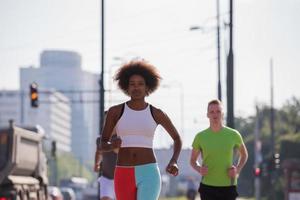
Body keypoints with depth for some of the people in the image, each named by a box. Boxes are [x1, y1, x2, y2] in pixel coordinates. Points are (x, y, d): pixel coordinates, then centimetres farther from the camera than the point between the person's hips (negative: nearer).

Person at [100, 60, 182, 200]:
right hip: (124, 176, 2)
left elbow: (177, 138, 18)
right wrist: (113, 146, -20)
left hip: (148, 174, -2)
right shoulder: (115, 111, 4)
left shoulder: (157, 113, 5)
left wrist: (173, 162, -2)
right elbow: (103, 144, 6)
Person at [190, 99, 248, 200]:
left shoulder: (233, 135, -1)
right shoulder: (200, 137, -1)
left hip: (228, 187, 1)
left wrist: (238, 169, -1)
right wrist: (199, 169, -9)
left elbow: (244, 154, 17)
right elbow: (193, 160, 13)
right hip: (207, 186, -1)